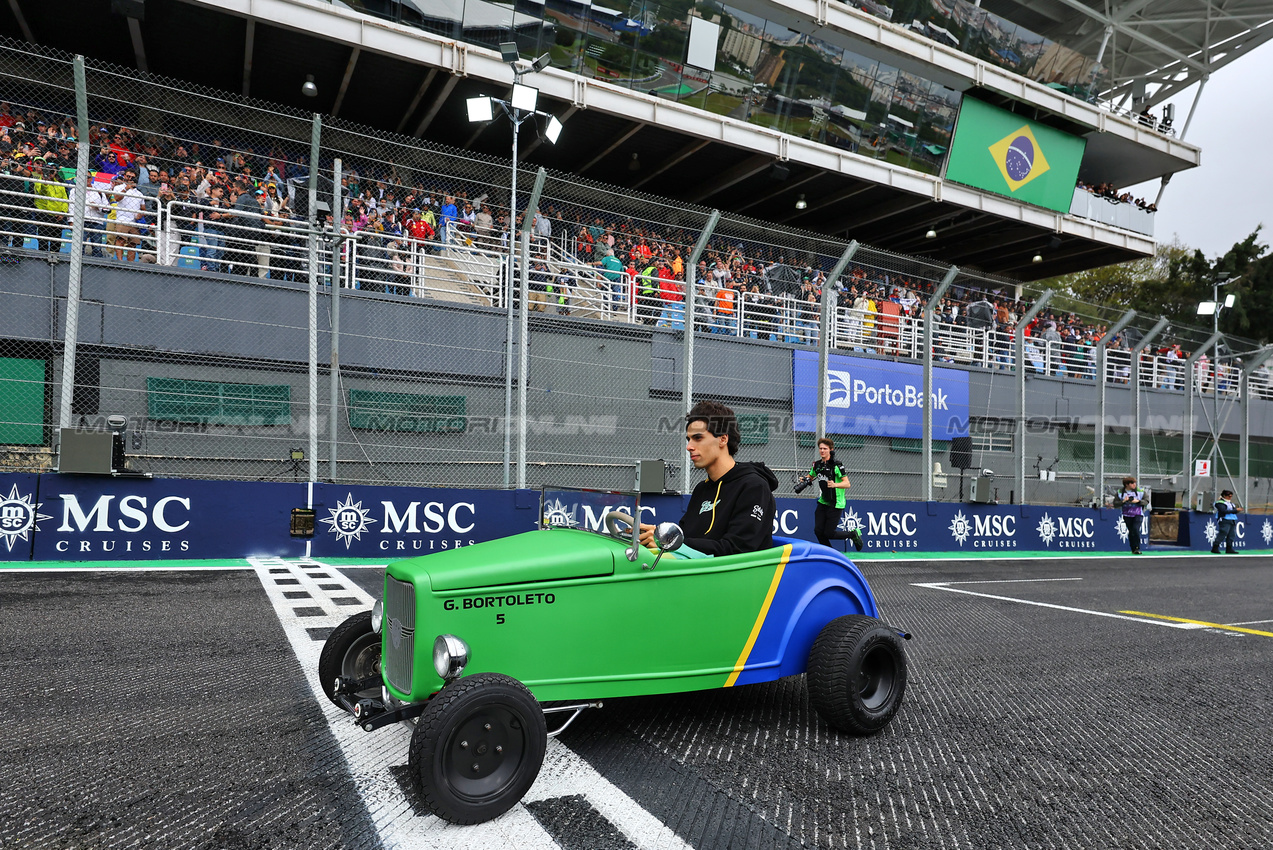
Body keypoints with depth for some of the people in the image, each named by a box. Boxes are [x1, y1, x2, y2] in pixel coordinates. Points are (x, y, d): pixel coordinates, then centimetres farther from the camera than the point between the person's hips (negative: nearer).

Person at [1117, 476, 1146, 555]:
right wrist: (1123, 501, -19)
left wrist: (1138, 501, -15)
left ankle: (1137, 548, -9)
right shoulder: (1120, 493, -1)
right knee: (1130, 531, 4)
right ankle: (1133, 549, 14)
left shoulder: (1140, 491, 0)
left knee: (1136, 529, -18)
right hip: (1127, 515, 1)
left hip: (1138, 514, -1)